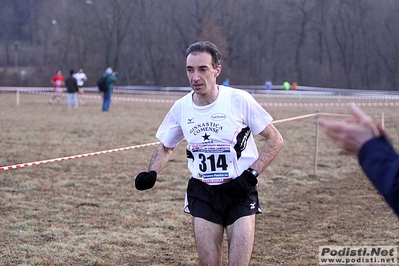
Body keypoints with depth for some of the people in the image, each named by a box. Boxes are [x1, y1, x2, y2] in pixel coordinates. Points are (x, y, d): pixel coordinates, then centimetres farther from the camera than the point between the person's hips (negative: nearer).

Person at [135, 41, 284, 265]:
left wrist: (251, 175, -14)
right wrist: (152, 173, -3)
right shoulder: (181, 108, -1)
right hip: (202, 194, 3)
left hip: (240, 191, -3)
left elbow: (275, 140, -5)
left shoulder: (239, 100, -13)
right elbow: (166, 147, 16)